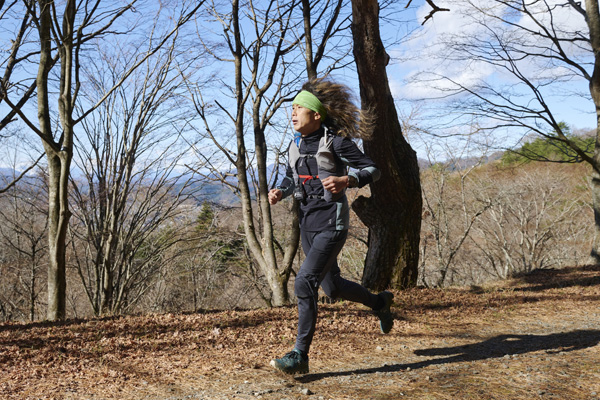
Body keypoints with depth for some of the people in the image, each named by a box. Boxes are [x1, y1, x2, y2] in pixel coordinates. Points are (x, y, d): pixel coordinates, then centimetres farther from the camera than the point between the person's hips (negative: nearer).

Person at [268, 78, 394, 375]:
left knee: (304, 283, -18)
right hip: (308, 223, 8)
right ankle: (379, 302, 46)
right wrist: (279, 192, 1)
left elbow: (372, 170, -7)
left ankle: (300, 355, -7)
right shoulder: (296, 145, 8)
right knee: (333, 288, 17)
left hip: (331, 222, -8)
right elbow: (291, 178, 22)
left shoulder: (335, 141, -11)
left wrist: (346, 180, -24)